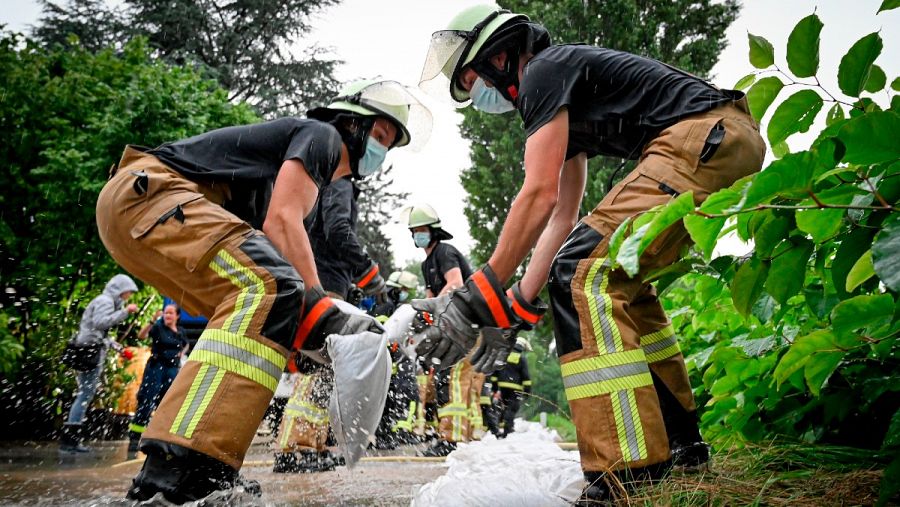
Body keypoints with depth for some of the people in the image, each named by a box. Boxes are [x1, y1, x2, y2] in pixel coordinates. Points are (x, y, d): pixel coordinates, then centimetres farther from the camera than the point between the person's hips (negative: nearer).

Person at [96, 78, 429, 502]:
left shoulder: (320, 181, 28)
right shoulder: (322, 134, 0)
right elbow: (281, 221, -15)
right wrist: (321, 310, -20)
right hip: (148, 188, -10)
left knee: (249, 318, 11)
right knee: (271, 287, -27)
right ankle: (182, 464, -38)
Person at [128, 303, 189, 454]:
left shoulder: (181, 331, 9)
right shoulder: (158, 327, -4)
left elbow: (186, 345, 30)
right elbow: (141, 335, -23)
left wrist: (181, 354, 10)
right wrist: (153, 321, -36)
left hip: (173, 370, 5)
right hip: (156, 368, -4)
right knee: (146, 402, -8)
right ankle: (134, 437, -6)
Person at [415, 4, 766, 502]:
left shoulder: (543, 72, -4)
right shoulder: (564, 105, 24)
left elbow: (539, 195, -15)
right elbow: (562, 216, 20)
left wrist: (477, 297, -13)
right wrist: (515, 310, 16)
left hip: (704, 135, -11)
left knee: (583, 273, -17)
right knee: (618, 280, 16)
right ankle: (681, 439, 23)